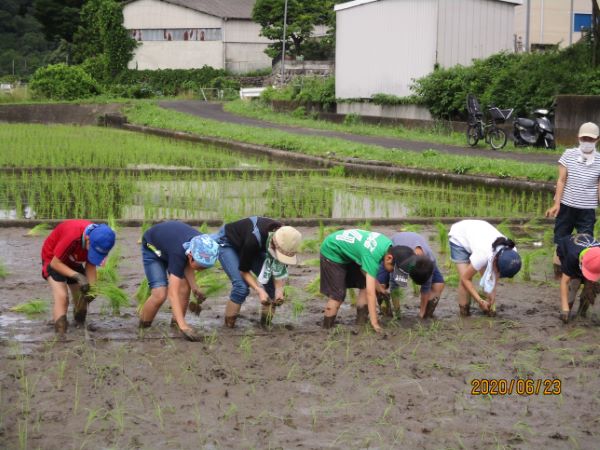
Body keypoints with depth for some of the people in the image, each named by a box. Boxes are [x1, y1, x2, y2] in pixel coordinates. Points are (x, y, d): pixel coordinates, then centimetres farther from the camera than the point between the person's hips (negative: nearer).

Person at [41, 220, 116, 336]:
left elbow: (91, 265, -11)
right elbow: (55, 263, -30)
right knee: (62, 297, -22)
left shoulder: (99, 241, -23)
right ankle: (61, 334, -25)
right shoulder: (72, 236, -41)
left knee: (83, 299, 7)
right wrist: (78, 277, -39)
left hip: (73, 262, 6)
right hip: (53, 259, -6)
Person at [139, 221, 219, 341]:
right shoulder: (178, 253, -45)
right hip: (153, 249, -6)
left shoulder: (201, 245, -28)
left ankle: (175, 322, 8)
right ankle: (143, 327, 3)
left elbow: (187, 264, -12)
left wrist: (194, 287, -28)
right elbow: (172, 294, -45)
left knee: (185, 287, -11)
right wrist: (183, 326, -50)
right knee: (160, 294, -19)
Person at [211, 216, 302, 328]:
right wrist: (259, 290, -39)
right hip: (227, 243, -6)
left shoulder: (285, 241, -28)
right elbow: (244, 270, -28)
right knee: (241, 287, -23)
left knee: (271, 283, -9)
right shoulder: (254, 239, -43)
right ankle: (229, 326, -8)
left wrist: (279, 290, -30)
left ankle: (266, 323, 4)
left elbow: (280, 269, -14)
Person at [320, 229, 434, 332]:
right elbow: (370, 293, -40)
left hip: (348, 253, 9)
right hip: (332, 252, -8)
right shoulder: (372, 256, -39)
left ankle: (361, 324, 4)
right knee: (337, 295, -14)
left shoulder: (388, 244, -14)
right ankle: (327, 329, -2)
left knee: (365, 285, 0)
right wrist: (374, 323, -40)